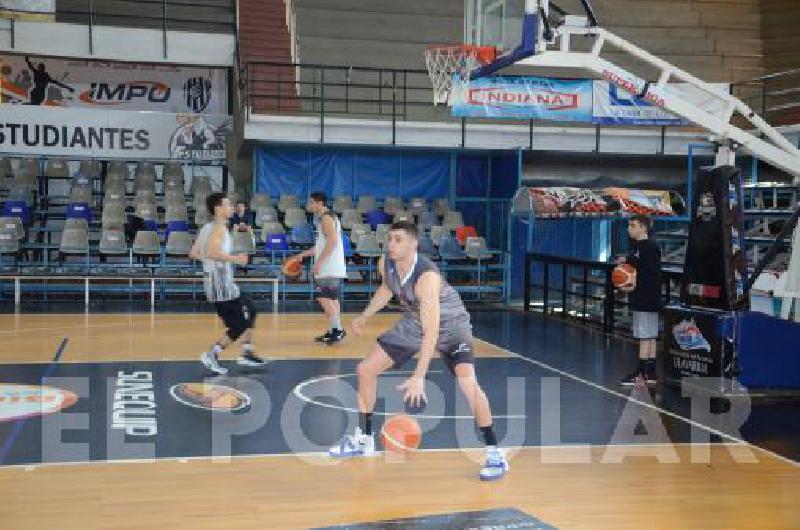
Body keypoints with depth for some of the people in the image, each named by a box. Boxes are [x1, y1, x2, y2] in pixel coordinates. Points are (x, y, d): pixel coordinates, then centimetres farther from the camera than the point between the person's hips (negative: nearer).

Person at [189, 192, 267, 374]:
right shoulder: (219, 228, -14)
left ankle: (247, 353, 22)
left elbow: (194, 253, 18)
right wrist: (234, 259, -21)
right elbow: (212, 252, -30)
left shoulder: (207, 228, 14)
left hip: (213, 282, 10)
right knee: (241, 325, -4)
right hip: (222, 285, -10)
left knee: (250, 311, 20)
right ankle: (212, 354, -5)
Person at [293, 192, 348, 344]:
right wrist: (303, 254, 25)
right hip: (330, 268, 10)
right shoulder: (326, 217, 20)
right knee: (331, 298, 11)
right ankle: (334, 331, 14)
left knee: (323, 297, -10)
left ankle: (337, 329, -11)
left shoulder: (326, 218, -12)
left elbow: (332, 241, -23)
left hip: (329, 268, -10)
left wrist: (318, 262, -24)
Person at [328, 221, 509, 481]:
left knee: (468, 383, -29)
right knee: (365, 369, 4)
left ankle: (494, 453, -14)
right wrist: (364, 317, 12)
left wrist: (419, 377, -47)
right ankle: (363, 439, 21)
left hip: (449, 325, -7)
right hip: (414, 322, 7)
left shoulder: (427, 276, -37)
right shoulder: (385, 264, -16)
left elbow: (432, 332, -42)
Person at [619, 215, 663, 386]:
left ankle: (642, 374, -4)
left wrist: (636, 286, -24)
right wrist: (626, 262, 8)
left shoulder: (650, 247, -15)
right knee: (650, 337, 12)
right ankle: (650, 373, 18)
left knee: (645, 336, -7)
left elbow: (652, 274, -22)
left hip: (647, 299, -10)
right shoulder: (638, 246, 15)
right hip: (641, 300, 10)